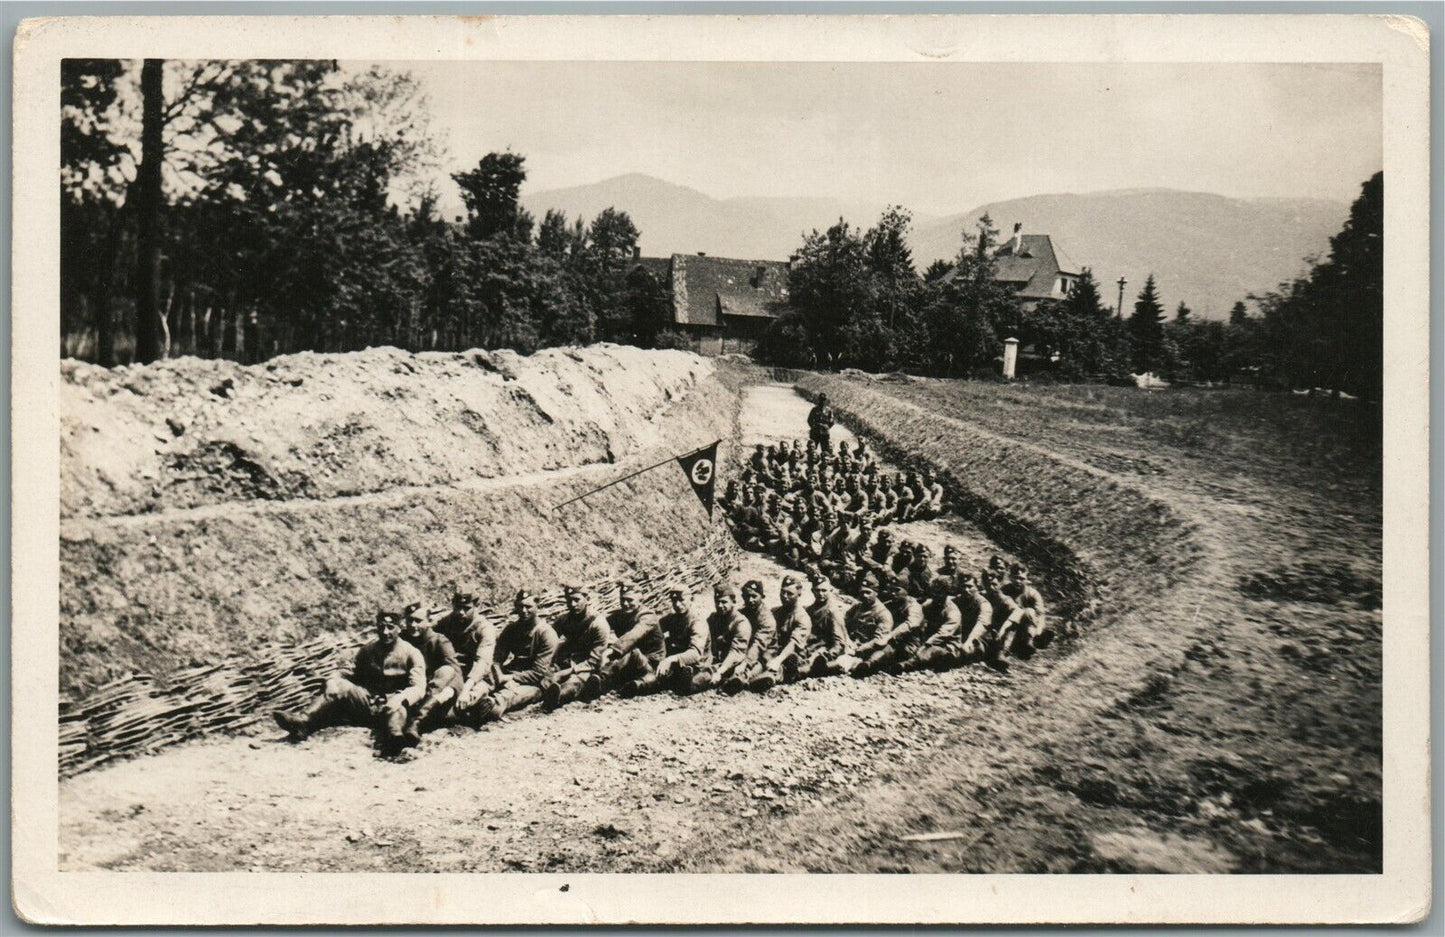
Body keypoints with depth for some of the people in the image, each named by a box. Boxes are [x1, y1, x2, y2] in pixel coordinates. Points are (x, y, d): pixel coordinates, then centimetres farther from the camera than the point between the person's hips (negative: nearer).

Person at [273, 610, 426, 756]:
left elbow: (419, 687, -13)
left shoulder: (412, 653, -4)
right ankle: (303, 721, -31)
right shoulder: (368, 650, 12)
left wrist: (400, 698, -35)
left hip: (393, 702, -5)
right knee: (339, 685, -16)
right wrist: (332, 682, -12)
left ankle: (393, 740, -69)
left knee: (396, 708, -40)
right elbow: (350, 674, 12)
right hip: (368, 700, 5)